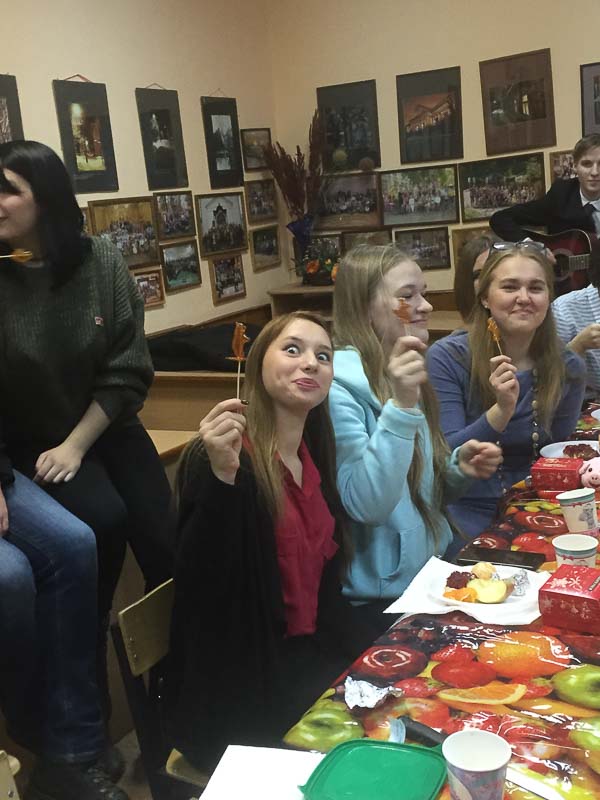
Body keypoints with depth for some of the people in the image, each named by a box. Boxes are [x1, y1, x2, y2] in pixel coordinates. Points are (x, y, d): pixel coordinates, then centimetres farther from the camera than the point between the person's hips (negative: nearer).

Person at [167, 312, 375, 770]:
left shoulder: (314, 453, 5)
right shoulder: (219, 457, -19)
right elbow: (202, 586, -28)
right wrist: (222, 475, -40)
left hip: (308, 651, 7)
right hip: (240, 684, -7)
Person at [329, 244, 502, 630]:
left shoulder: (404, 377, 10)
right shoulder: (337, 385, -17)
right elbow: (366, 505, -25)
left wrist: (458, 469, -4)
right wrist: (402, 405, -31)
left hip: (433, 570, 8)